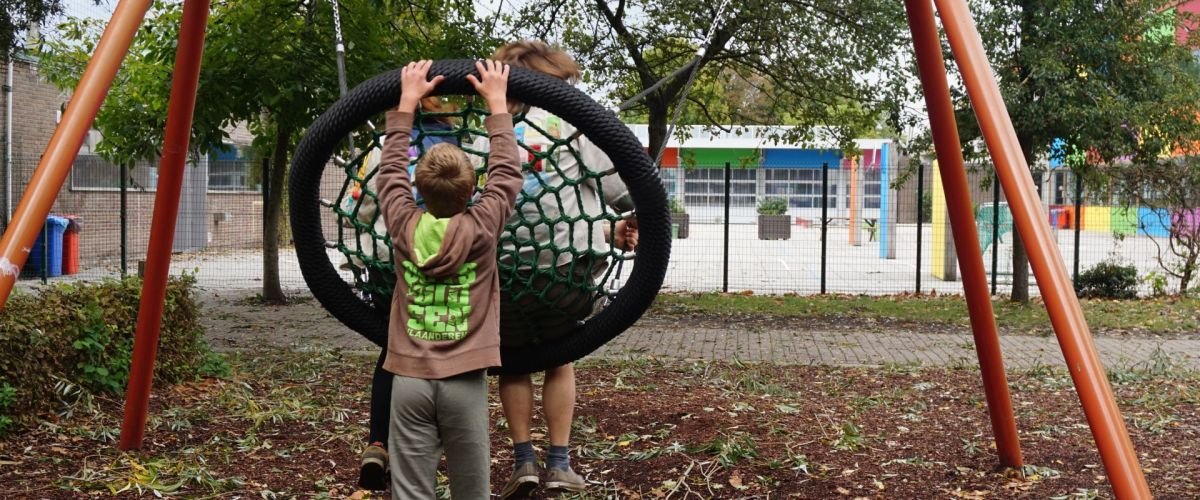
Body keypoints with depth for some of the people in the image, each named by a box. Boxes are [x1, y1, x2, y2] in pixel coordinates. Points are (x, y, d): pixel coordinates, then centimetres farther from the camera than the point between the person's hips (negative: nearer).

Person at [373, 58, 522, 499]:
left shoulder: (404, 226, 0)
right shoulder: (481, 228, -5)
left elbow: (391, 169, 16)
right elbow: (506, 172, 8)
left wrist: (407, 103, 24)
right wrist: (497, 103, 17)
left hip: (410, 379, 1)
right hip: (464, 381, -1)